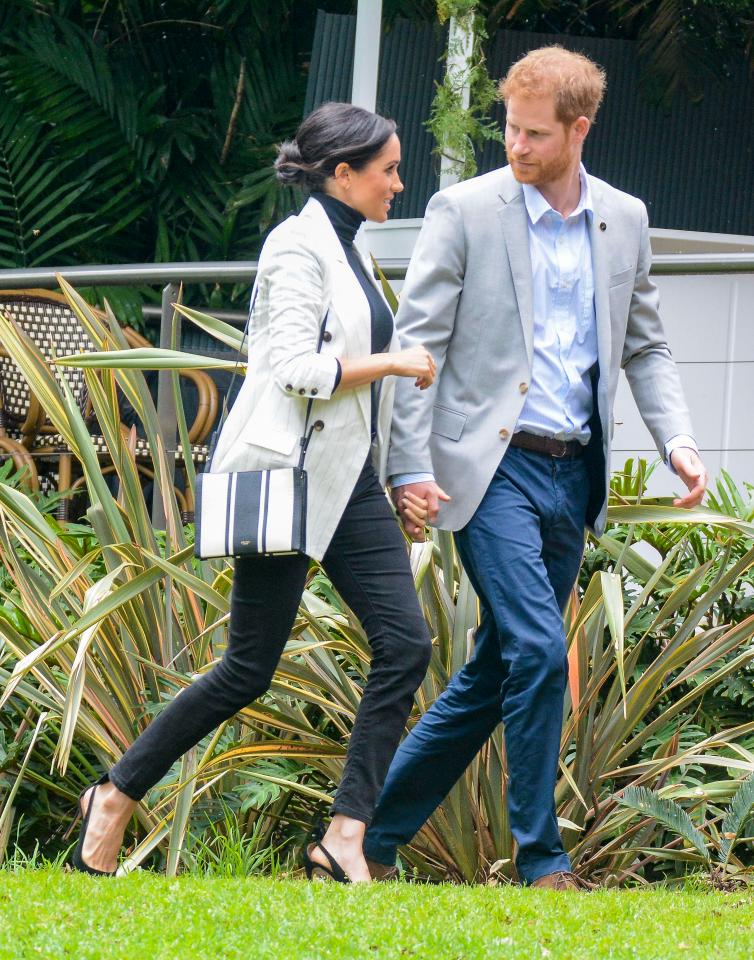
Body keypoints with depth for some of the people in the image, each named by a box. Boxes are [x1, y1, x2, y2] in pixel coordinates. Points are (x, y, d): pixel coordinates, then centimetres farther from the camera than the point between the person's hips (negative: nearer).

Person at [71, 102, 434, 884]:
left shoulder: (348, 253, 17)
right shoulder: (298, 247, -10)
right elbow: (300, 370, -19)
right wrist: (394, 362, -11)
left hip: (347, 481, 9)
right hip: (287, 474, -9)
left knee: (405, 643, -7)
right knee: (249, 670, -4)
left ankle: (344, 838, -9)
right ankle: (114, 797, 11)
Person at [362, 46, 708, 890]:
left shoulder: (624, 220, 10)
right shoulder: (465, 210, -4)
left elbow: (645, 348, 18)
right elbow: (418, 342, -4)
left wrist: (677, 442, 2)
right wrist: (410, 469, -11)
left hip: (573, 474, 5)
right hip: (492, 465, -5)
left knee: (492, 677, 8)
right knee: (538, 652, -16)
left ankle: (374, 834, 19)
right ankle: (541, 862, -8)